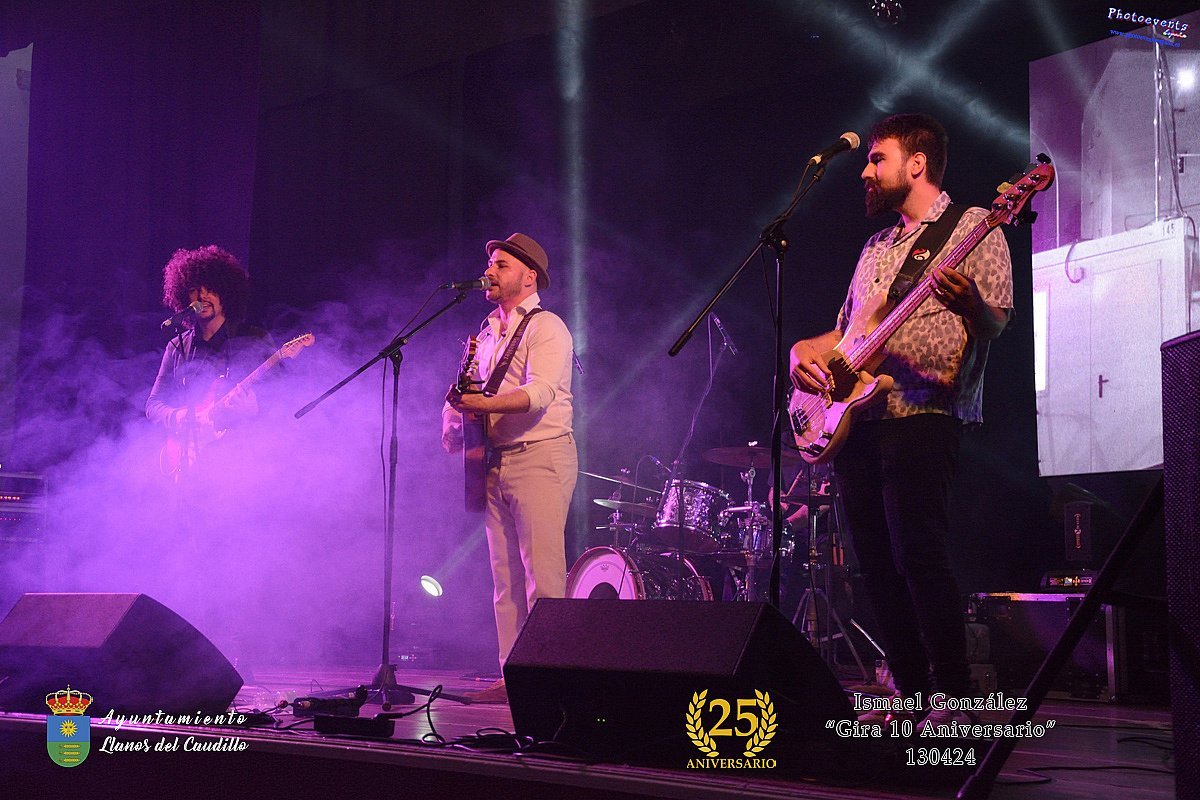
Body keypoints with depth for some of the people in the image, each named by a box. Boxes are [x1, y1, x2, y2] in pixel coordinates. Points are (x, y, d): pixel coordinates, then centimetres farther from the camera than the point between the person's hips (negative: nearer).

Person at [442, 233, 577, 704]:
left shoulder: (546, 328, -5)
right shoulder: (488, 333, 19)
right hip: (496, 462, 8)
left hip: (540, 458, -8)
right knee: (505, 577, 7)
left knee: (543, 573, -11)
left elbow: (539, 393, -20)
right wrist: (456, 418, 3)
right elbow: (469, 393, 25)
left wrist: (482, 404, -32)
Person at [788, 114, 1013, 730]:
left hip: (923, 416, -8)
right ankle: (911, 694, 12)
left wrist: (968, 302, -31)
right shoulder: (876, 247, 24)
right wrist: (804, 350, 5)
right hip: (854, 418, 8)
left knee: (918, 556, -15)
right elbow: (845, 331, 26)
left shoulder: (971, 226, 2)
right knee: (876, 562, 5)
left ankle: (956, 699, -9)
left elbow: (996, 324, -8)